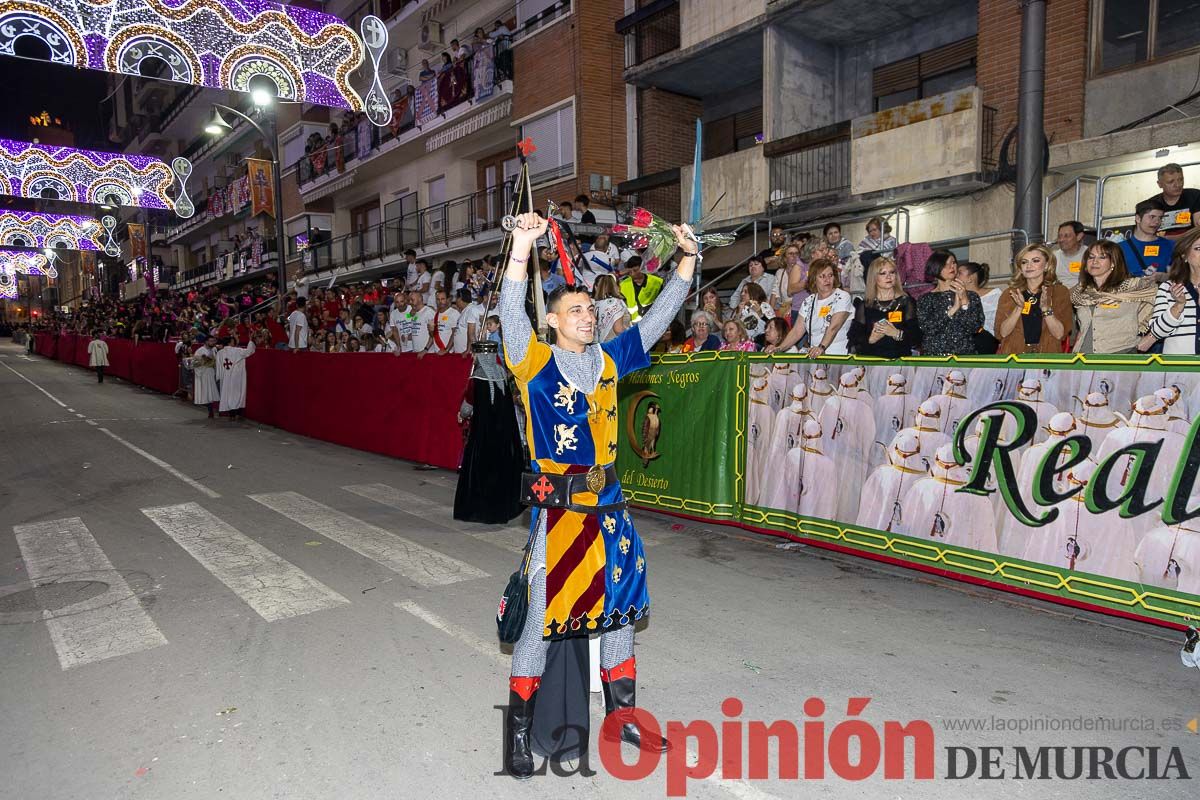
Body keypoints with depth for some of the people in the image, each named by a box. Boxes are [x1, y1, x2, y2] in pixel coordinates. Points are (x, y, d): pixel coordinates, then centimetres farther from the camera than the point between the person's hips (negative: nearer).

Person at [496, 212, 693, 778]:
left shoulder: (608, 360, 8)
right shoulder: (536, 361, -6)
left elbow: (658, 317, 11)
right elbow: (512, 314, -23)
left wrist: (687, 256, 6)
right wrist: (522, 247, -33)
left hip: (608, 503, 6)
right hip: (557, 504, -6)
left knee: (619, 606, 15)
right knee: (540, 618, 2)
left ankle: (622, 716, 34)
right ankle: (518, 730, 20)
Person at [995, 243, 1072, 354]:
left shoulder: (1060, 292, 8)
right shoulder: (1010, 294, 10)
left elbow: (1060, 334, -3)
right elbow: (1001, 333, -1)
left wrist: (1045, 308, -15)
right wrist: (1019, 308, -12)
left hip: (1046, 357, 0)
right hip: (1014, 355, 1)